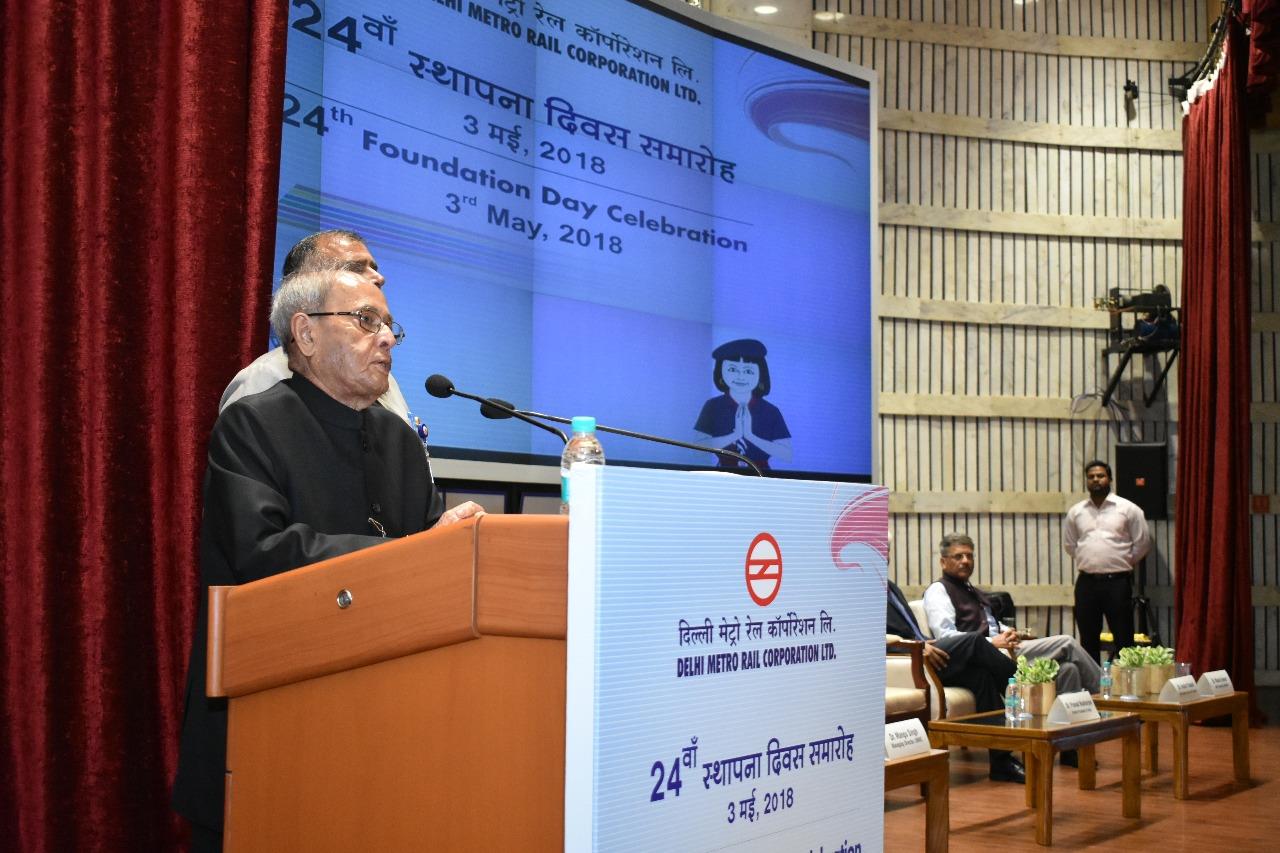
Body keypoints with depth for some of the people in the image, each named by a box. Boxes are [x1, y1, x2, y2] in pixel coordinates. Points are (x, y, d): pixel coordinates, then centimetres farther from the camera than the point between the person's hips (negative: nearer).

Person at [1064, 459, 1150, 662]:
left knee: (1123, 638, 0)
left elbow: (1142, 544, 3)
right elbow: (1069, 545, 19)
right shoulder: (1075, 512, 9)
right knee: (1088, 639, 10)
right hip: (1086, 582, 3)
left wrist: (1123, 565, 8)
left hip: (1117, 582, -3)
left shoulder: (1128, 509, 0)